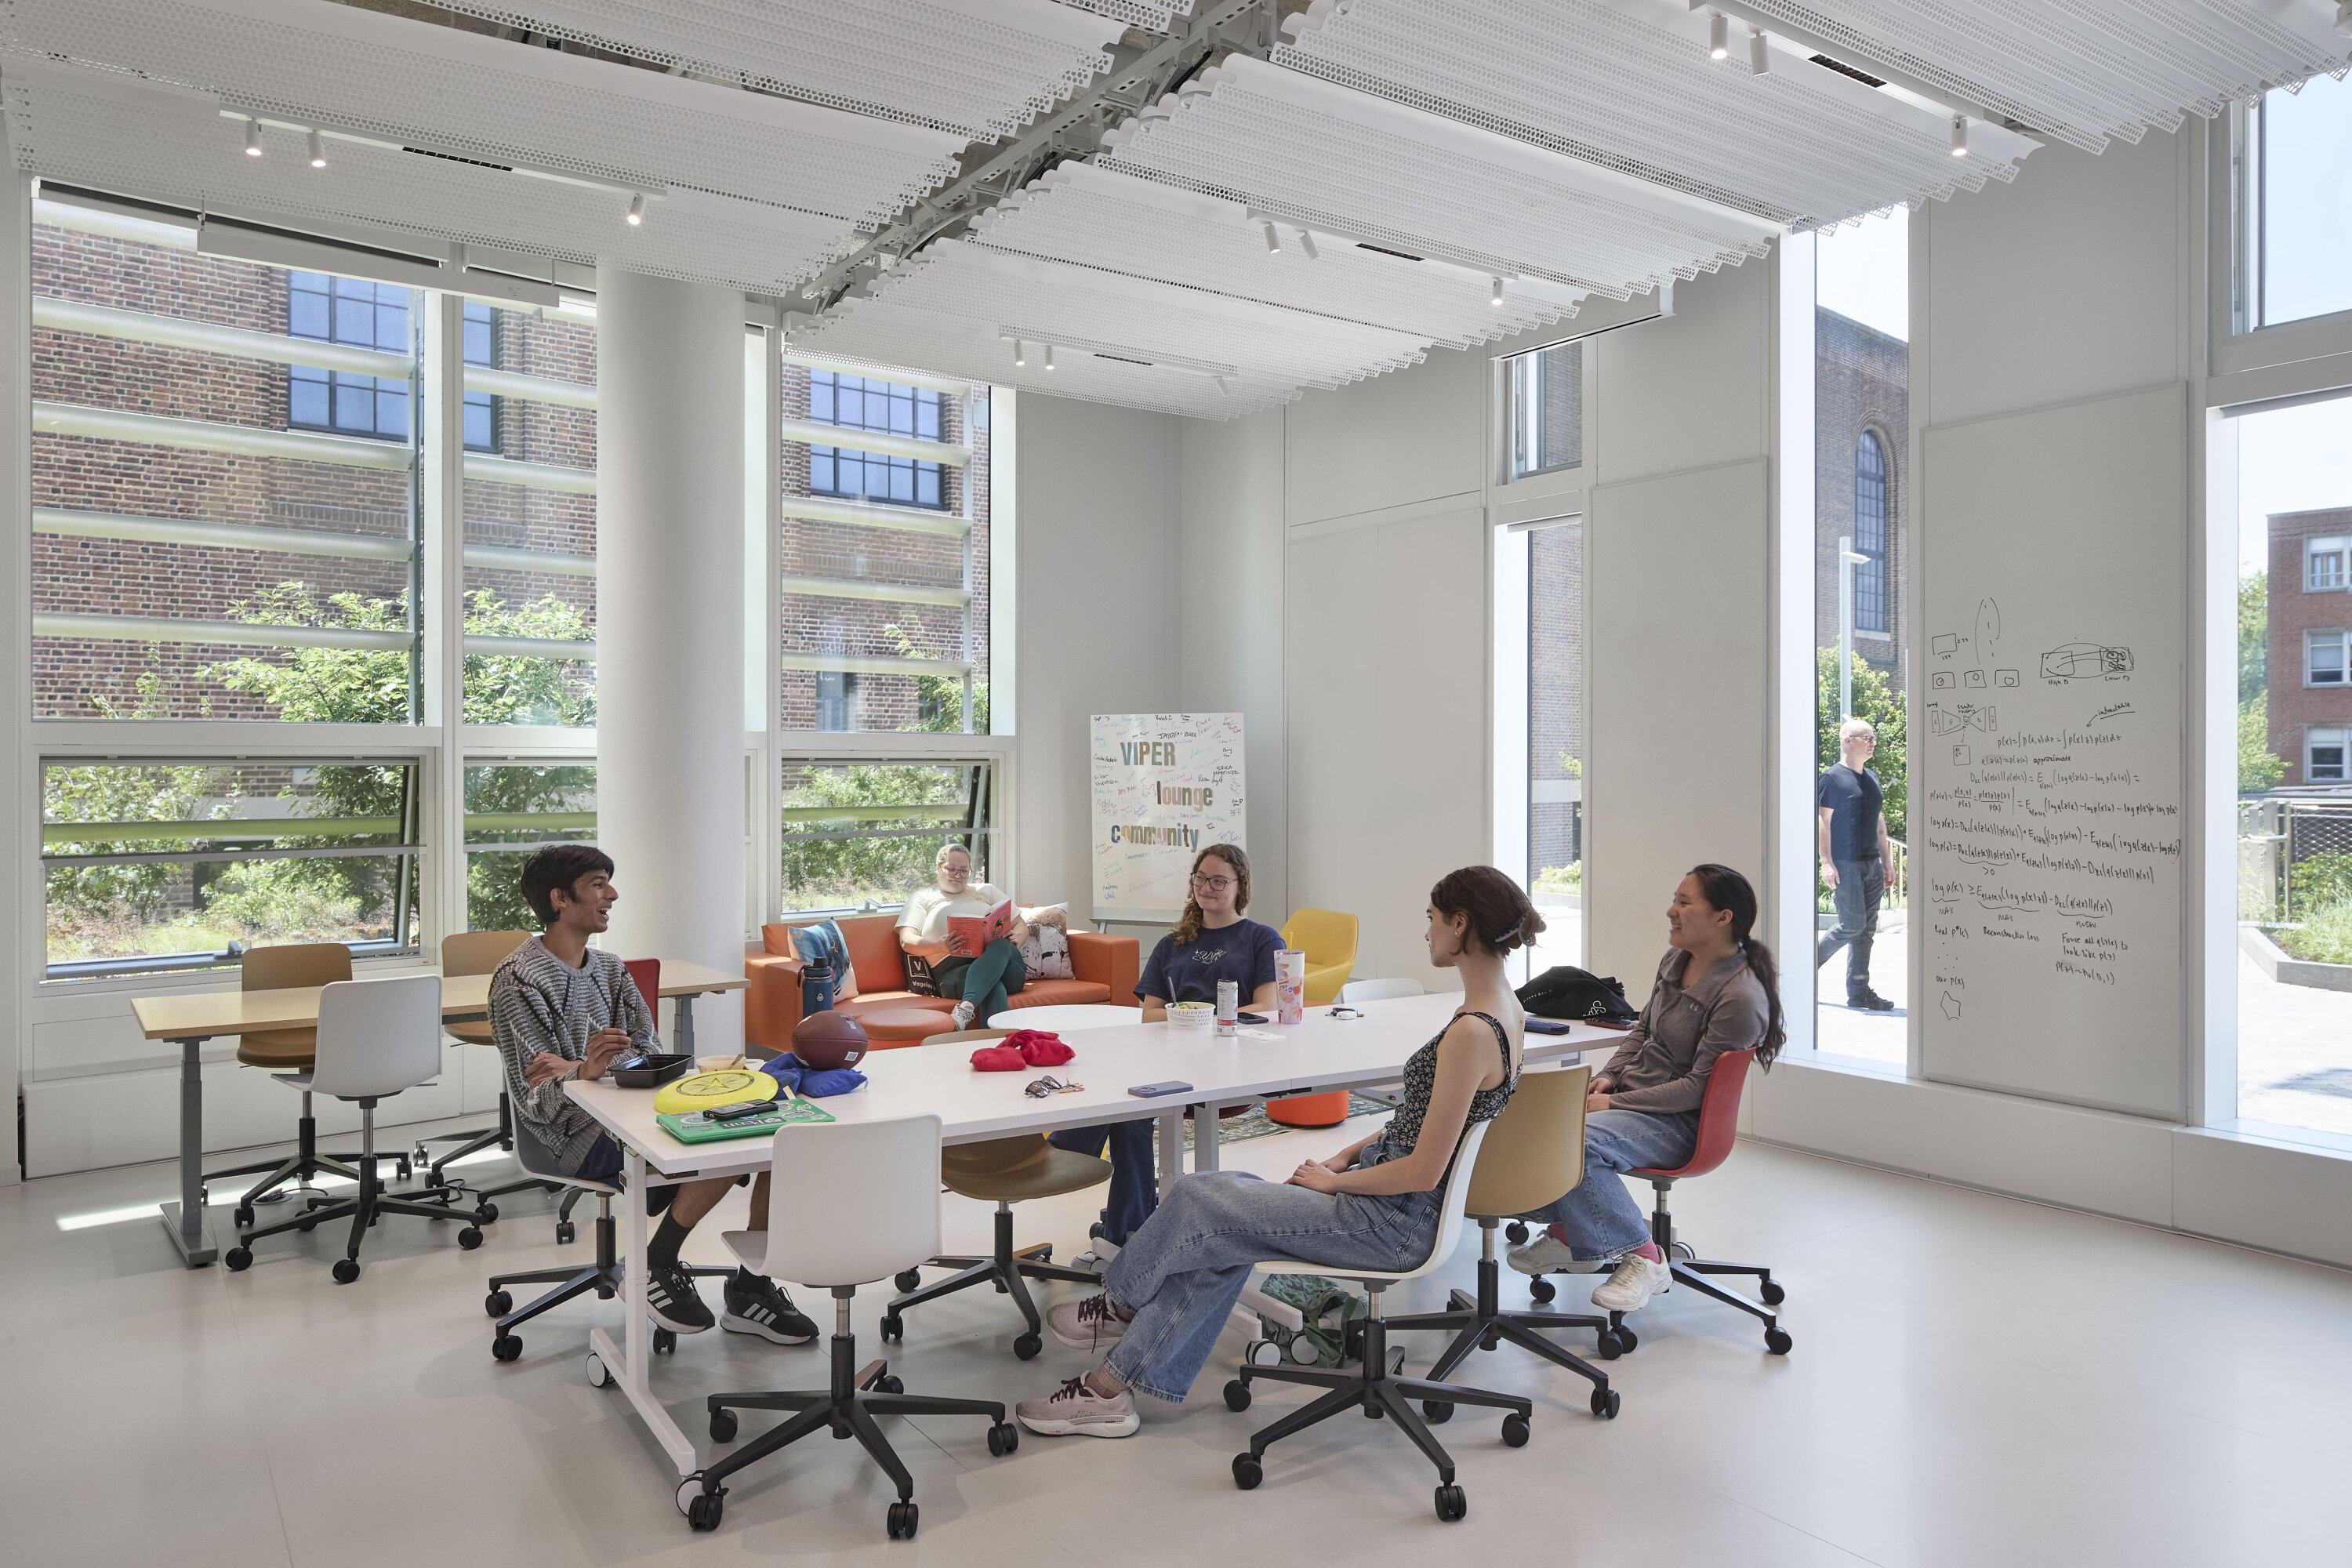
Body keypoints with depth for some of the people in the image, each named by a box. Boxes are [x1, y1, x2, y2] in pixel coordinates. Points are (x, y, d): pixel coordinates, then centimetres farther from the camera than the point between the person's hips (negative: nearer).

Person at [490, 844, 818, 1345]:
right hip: (577, 1138, -7)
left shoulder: (609, 969, 16)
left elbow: (650, 1055, 5)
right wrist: (584, 1071, -37)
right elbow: (536, 1099, -14)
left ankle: (750, 1288, -2)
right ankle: (654, 1267, -7)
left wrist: (574, 1068, -14)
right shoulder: (519, 979, -7)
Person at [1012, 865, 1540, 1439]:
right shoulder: (1500, 1009, 5)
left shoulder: (1472, 1032, -26)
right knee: (1221, 1236, 7)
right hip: (1399, 1203, 9)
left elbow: (1423, 1172, -25)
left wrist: (1333, 1181, -10)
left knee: (1197, 1198, -2)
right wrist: (1349, 1154, 9)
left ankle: (1121, 1303, 27)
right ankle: (1112, 1388, 15)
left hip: (1396, 1221, -9)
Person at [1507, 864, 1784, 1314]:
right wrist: (1608, 1077, 2)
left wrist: (1615, 1103, -18)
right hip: (1629, 1095, 8)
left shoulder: (1741, 998, -18)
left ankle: (1641, 1257, -13)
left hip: (1681, 1121, -8)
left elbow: (1698, 1087, -18)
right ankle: (1566, 1229, 5)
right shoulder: (1674, 961, 7)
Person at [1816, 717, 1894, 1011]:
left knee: (1867, 930, 6)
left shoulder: (1871, 778, 16)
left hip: (1871, 864, 8)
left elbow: (1879, 824, 21)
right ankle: (1809, 963, 9)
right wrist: (1826, 862, -16)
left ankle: (1859, 992, 11)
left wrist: (1886, 863, 18)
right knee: (1852, 925, -11)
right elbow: (1823, 822, -10)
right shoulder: (1832, 777, -6)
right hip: (1844, 864, -7)